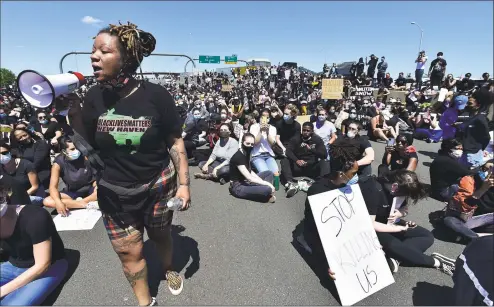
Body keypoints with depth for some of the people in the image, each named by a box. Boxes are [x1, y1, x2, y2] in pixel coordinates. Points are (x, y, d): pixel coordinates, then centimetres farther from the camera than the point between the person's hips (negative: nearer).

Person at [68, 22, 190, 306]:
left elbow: (176, 142, -10)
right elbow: (88, 146, -1)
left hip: (157, 186, -2)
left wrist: (184, 184, -12)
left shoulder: (156, 96, -17)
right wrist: (73, 114, -18)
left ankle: (169, 269, 58)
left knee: (161, 236, 24)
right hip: (115, 192, 3)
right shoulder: (94, 97, -7)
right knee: (129, 253, 16)